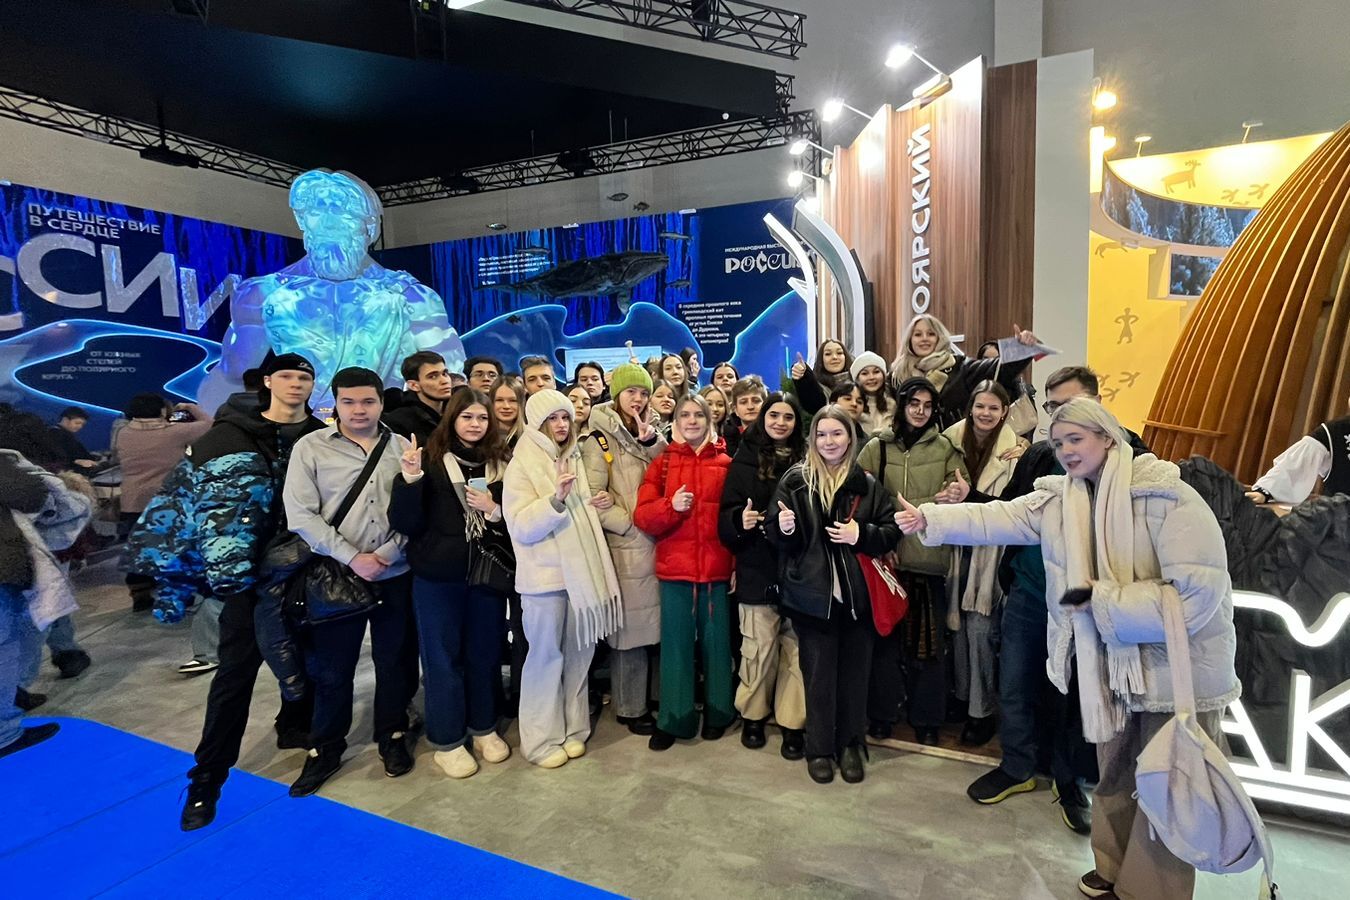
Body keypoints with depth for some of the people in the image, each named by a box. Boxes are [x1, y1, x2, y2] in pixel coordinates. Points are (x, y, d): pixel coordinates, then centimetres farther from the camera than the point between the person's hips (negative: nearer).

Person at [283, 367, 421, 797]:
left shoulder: (403, 447, 3)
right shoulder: (310, 447, -2)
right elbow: (300, 515, -8)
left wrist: (390, 552, -12)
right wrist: (352, 558, -14)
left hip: (397, 575, 2)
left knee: (395, 661, 12)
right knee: (331, 667, 10)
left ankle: (393, 737, 32)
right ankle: (326, 748, 30)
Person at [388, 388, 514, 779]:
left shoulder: (501, 462, 2)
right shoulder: (432, 459, -6)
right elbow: (405, 524, -10)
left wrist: (493, 511, -15)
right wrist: (410, 479, -25)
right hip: (438, 575, -2)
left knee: (485, 653, 14)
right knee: (442, 656, 9)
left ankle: (484, 728, 33)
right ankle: (447, 740, 24)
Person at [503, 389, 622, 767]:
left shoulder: (576, 459, 11)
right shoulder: (522, 465, -5)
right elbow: (521, 527, -16)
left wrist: (600, 503, 5)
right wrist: (557, 498, -27)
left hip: (583, 570, 5)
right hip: (545, 575, -5)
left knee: (579, 653, 11)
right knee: (546, 656, 3)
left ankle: (574, 729, 26)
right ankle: (543, 739, 17)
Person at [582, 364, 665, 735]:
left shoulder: (651, 436, 14)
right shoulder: (601, 439, -5)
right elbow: (593, 498, -12)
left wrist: (653, 441, -12)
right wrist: (632, 525, -14)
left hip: (655, 541, 6)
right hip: (627, 545, -6)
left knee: (650, 624, 13)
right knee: (630, 625, 2)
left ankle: (645, 698, 28)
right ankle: (630, 708, 17)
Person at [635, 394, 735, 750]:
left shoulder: (725, 463, 5)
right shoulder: (662, 462, 5)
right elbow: (642, 516, -2)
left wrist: (738, 562, -3)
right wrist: (671, 506, -20)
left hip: (717, 566, 0)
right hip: (674, 566, 0)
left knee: (716, 639, 11)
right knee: (676, 642, 7)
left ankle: (717, 711, 28)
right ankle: (674, 718, 19)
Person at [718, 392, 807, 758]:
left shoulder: (807, 461, 6)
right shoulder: (744, 460, 4)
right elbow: (726, 515, -1)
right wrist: (740, 520, -20)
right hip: (757, 569, -1)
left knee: (796, 647, 5)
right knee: (758, 647, 4)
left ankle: (792, 722, 20)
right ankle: (753, 714, 24)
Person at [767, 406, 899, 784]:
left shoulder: (867, 483, 3)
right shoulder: (795, 479, -1)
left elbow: (891, 532, 4)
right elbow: (776, 534, 0)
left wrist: (861, 534, -14)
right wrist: (784, 528, -22)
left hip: (858, 594, 2)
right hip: (812, 594, -1)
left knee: (854, 671, 11)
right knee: (819, 673, 7)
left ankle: (850, 744, 30)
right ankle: (819, 748, 24)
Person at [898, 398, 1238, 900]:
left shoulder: (1166, 497, -20)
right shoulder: (1058, 499, 0)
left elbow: (1197, 593, -25)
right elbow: (995, 518, -9)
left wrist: (1099, 599, -21)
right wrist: (929, 519, -20)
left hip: (1179, 668, -5)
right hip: (1110, 661, 6)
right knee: (1114, 777, 22)